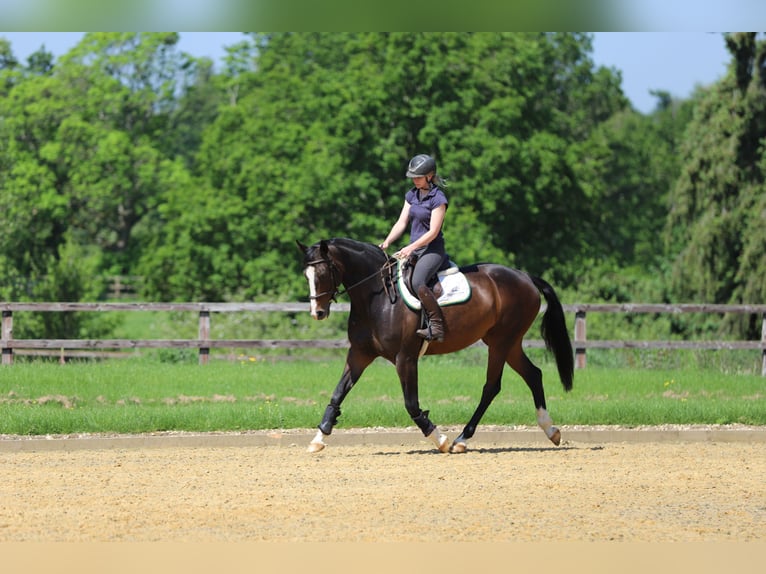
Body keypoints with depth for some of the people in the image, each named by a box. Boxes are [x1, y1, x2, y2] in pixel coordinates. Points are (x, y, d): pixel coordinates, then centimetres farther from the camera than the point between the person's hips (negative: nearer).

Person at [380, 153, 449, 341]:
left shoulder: (438, 199, -11)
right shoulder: (412, 195, 12)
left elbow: (433, 232, -16)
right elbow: (401, 223, 11)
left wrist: (411, 248, -22)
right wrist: (386, 243, -3)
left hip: (432, 250, -9)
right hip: (413, 249, 9)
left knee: (418, 282, -32)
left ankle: (436, 326, -28)